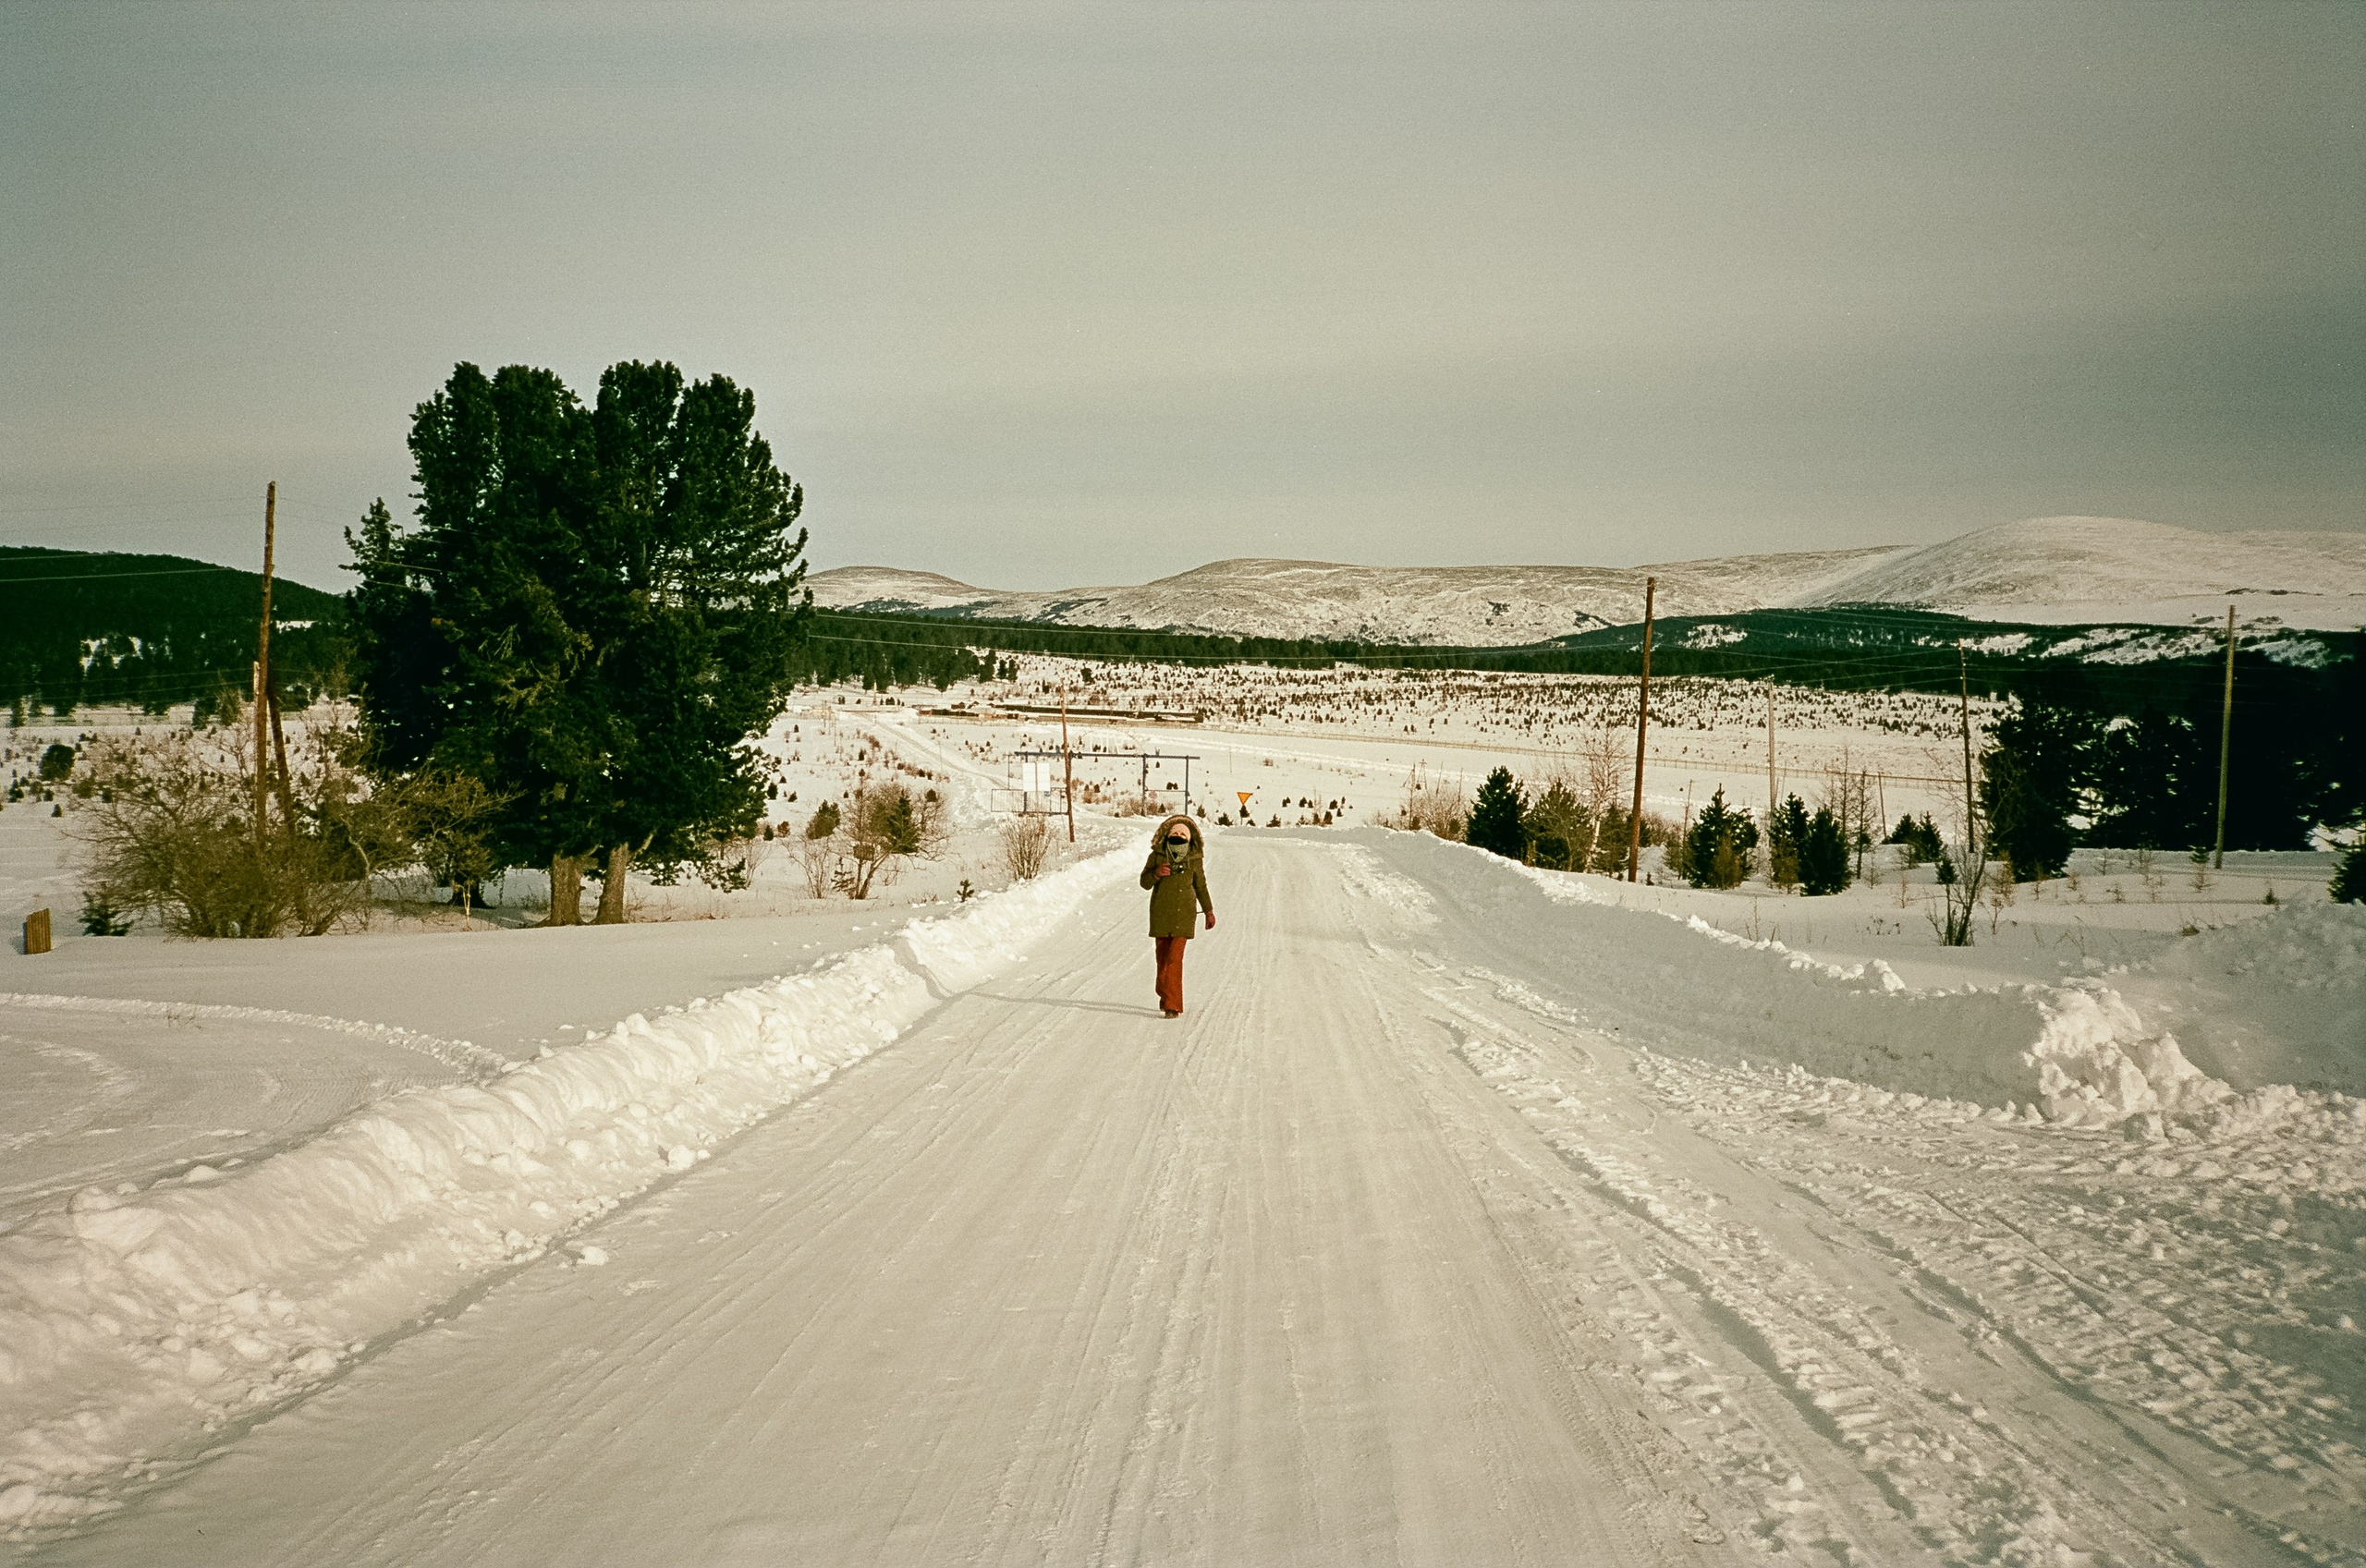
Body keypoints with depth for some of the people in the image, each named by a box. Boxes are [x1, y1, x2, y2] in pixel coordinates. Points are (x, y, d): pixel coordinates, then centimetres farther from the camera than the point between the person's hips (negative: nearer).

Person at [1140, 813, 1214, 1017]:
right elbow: (1145, 883, 4)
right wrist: (1155, 874, -17)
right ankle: (1166, 995, 32)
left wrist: (1209, 912, 15)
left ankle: (1172, 1005, -12)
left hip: (1183, 914, -2)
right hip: (1160, 914, 2)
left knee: (1174, 958, -12)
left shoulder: (1194, 861, 0)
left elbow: (1201, 888, 11)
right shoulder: (1157, 857, 1)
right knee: (1163, 956, 12)